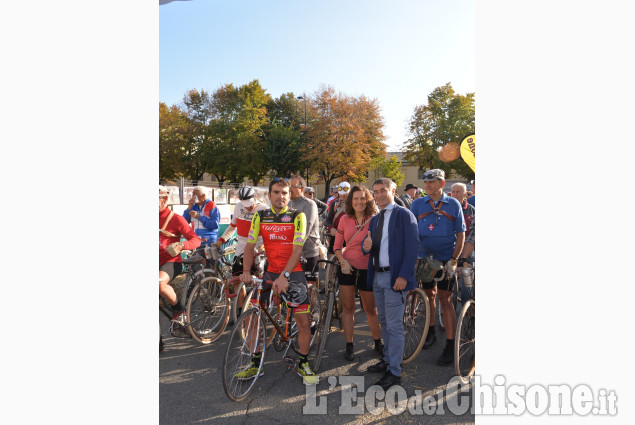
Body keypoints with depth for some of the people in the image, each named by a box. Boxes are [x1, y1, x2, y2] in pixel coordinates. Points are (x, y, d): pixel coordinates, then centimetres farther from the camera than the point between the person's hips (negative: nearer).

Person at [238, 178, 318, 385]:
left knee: (304, 322, -3)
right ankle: (255, 363, 19)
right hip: (270, 272, 3)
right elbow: (249, 245, -1)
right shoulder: (260, 217, 2)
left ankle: (303, 364, 19)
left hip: (293, 273, -3)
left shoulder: (297, 216, -8)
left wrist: (284, 275, -27)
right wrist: (246, 271, -17)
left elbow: (297, 250, -16)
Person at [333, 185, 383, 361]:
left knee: (370, 308, 12)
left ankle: (378, 343, 32)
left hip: (367, 269, -1)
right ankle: (349, 346, 21)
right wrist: (343, 261, -11)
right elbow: (337, 246, 4)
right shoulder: (345, 219, -1)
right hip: (347, 267, 2)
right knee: (348, 307, 8)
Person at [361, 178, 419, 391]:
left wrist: (403, 276, -21)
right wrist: (366, 246, -10)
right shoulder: (374, 220, 16)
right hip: (377, 277, 8)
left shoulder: (404, 215, -7)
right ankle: (388, 360, 33)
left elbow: (412, 246, -14)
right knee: (384, 323, 18)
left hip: (394, 277, -8)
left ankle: (394, 372, 7)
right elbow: (367, 246, 15)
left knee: (394, 325, -3)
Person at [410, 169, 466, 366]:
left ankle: (450, 345, 5)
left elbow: (461, 235, -1)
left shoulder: (453, 204, -2)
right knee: (429, 294, 13)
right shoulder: (418, 204, 2)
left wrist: (454, 259, -9)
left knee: (445, 299, -2)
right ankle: (431, 331, 33)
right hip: (425, 258, 2)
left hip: (446, 259, -2)